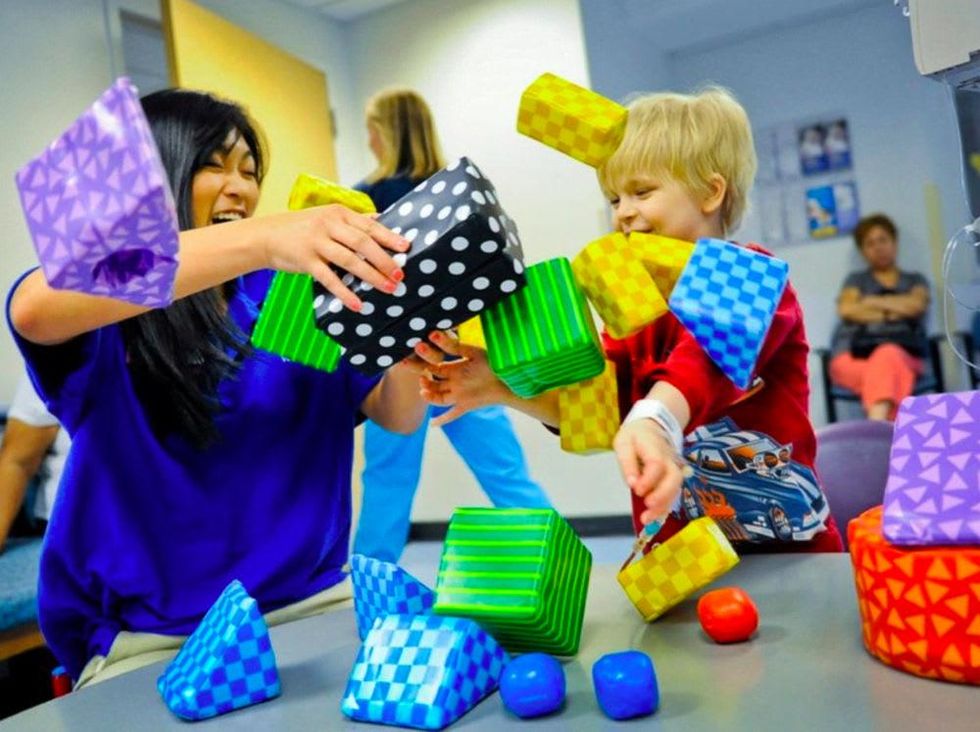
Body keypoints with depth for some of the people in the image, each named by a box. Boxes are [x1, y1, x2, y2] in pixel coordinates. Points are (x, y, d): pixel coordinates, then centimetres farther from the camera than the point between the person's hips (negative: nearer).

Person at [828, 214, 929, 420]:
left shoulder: (915, 280, 25)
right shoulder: (856, 279, 25)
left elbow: (915, 305, 1)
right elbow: (846, 310, 3)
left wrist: (871, 302, 6)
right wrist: (891, 314, 2)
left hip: (903, 354, 0)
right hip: (854, 354, 1)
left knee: (888, 356, -38)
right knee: (890, 373, -36)